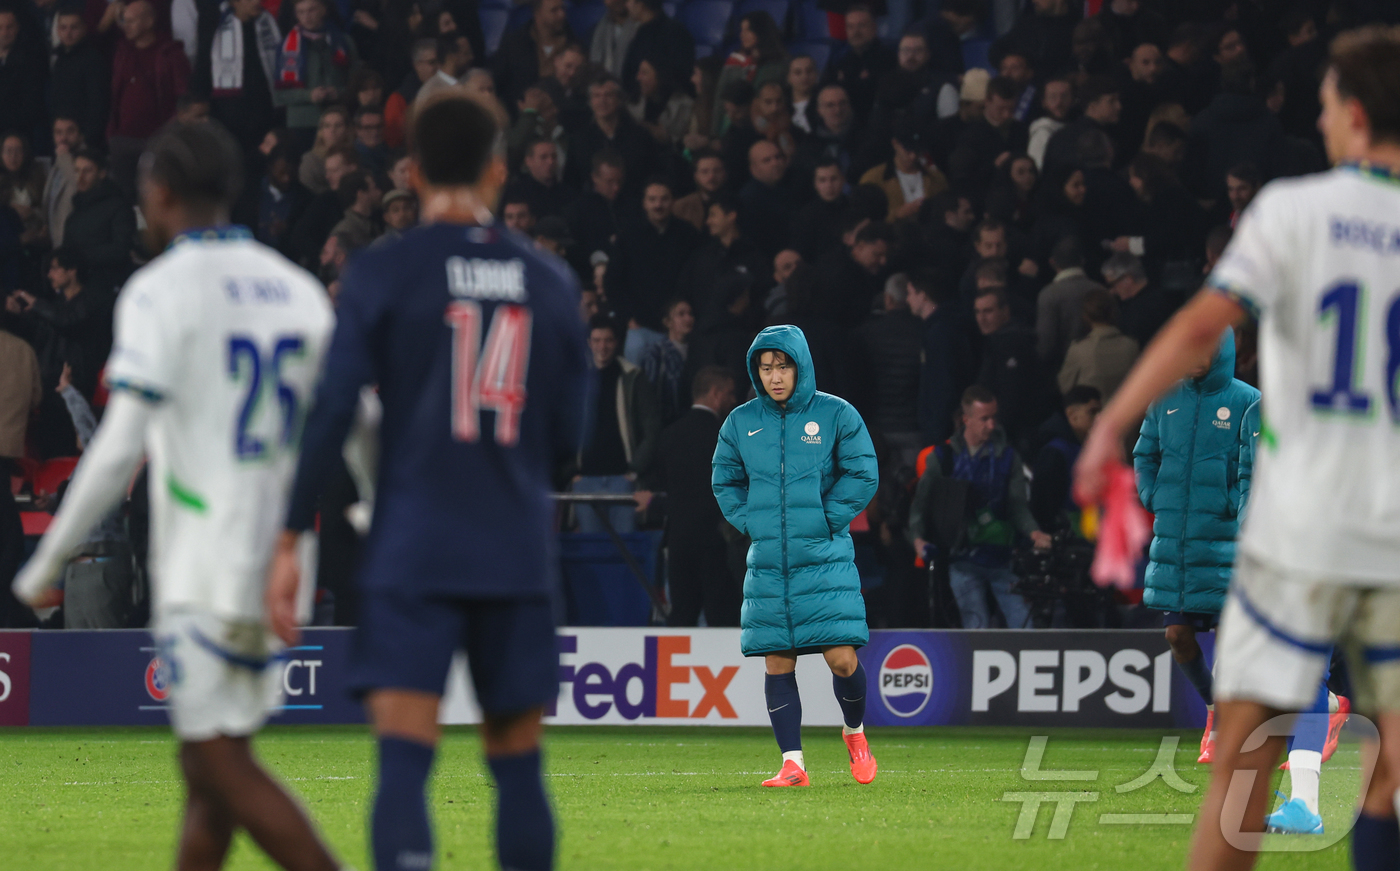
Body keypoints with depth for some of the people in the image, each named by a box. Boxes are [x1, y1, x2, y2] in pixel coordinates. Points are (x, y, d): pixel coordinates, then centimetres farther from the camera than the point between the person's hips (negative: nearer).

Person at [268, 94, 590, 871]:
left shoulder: (381, 275, -2)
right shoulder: (550, 282, 7)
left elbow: (332, 412, -6)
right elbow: (568, 435, 11)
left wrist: (289, 541, -3)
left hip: (411, 552, -3)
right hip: (519, 557, 3)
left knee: (403, 764, -10)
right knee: (518, 769, 10)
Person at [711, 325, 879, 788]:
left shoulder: (836, 415, -2)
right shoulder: (741, 422, 6)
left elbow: (863, 475, 0)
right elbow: (725, 481, 16)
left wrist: (826, 520, -7)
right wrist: (750, 522, 2)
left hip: (826, 559, -3)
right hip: (767, 563, 3)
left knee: (842, 660, -8)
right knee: (777, 664, -1)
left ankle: (855, 733, 21)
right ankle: (792, 763, 4)